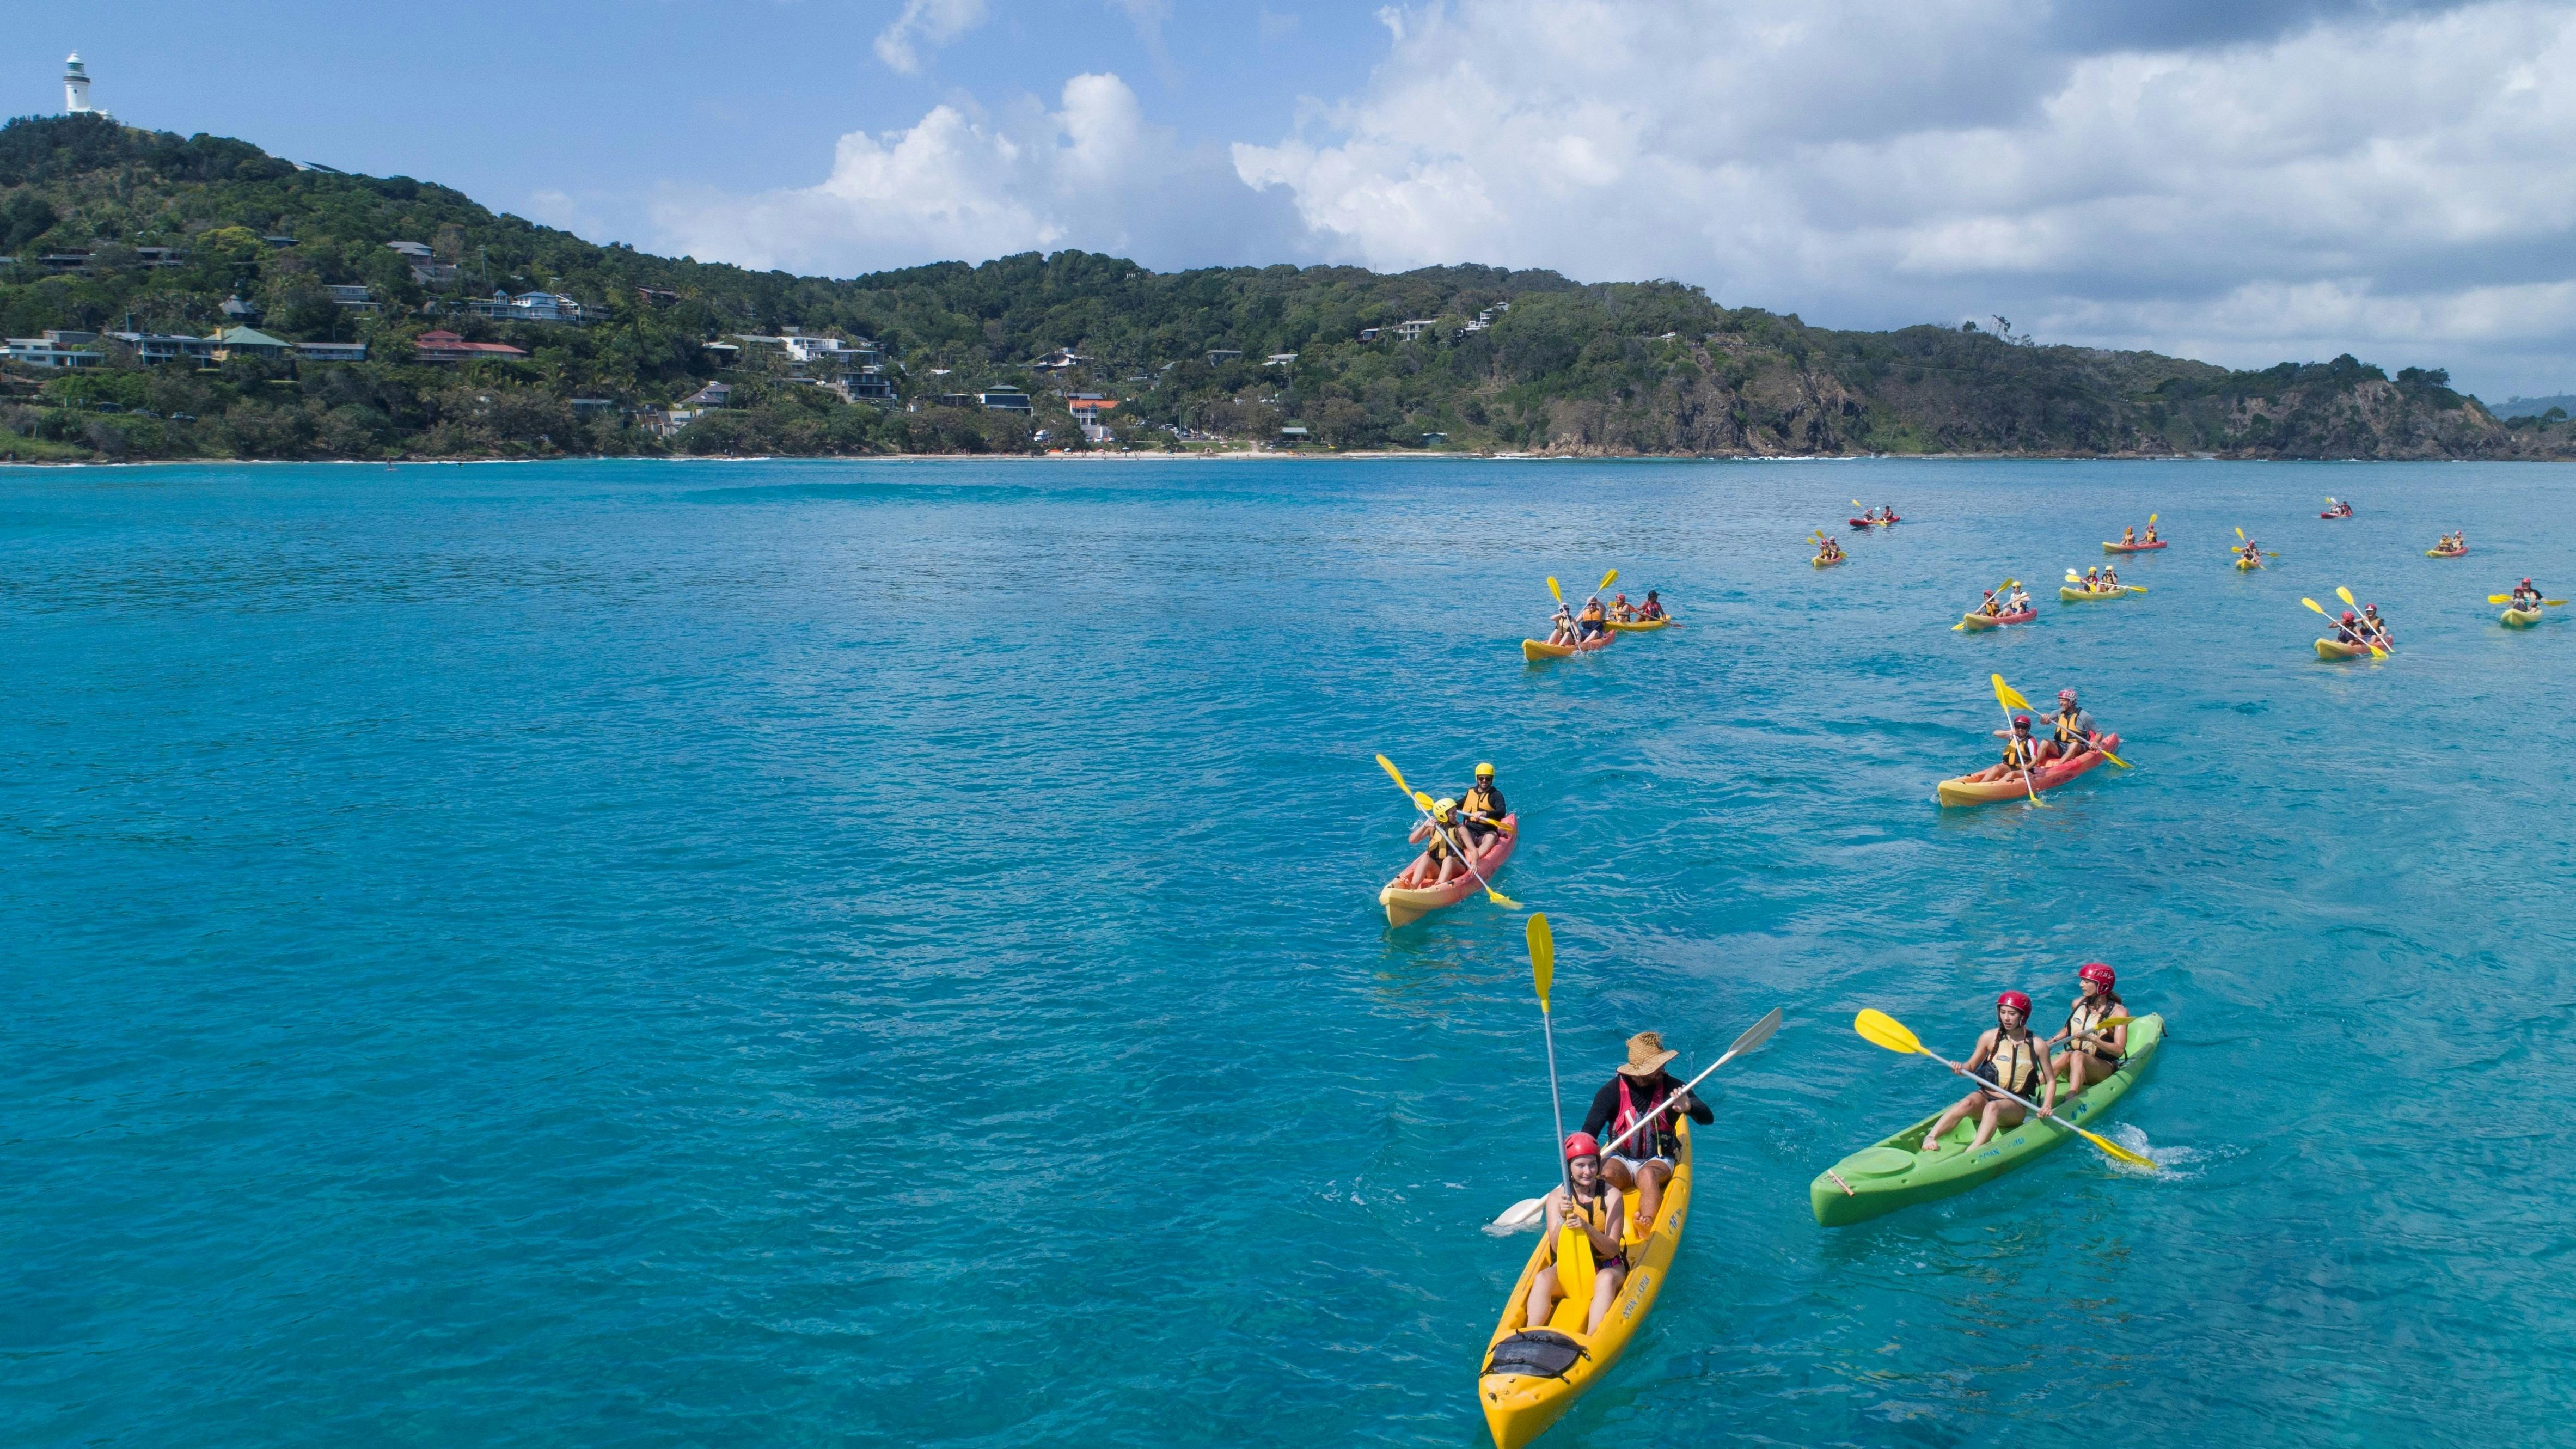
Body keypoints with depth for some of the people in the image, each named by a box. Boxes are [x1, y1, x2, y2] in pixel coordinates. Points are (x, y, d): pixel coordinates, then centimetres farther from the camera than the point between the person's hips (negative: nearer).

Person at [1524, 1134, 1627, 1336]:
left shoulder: (1611, 1195, -10)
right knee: (1542, 1279, -29)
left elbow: (1612, 1250, -16)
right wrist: (1563, 1218, -33)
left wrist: (1587, 1228, -34)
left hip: (1607, 1267, -1)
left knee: (1606, 1280, -35)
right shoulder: (1556, 1196, -6)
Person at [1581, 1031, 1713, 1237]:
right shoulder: (1613, 1090, -8)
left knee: (1647, 1175, -35)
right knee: (1607, 1175, -32)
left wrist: (1689, 1107, -35)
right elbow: (1588, 1133, -9)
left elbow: (1708, 1118, -12)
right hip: (1620, 1158, 1)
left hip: (1659, 1160, -1)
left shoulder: (1671, 1087, -7)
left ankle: (1647, 1235, -52)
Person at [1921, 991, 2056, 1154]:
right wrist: (1961, 1068, -12)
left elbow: (2050, 1080, 10)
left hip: (2015, 1106, -1)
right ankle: (1930, 1138, -47)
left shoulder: (2037, 1046, 1)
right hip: (1986, 1096, 1)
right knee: (1967, 1103, -34)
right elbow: (1971, 1066, 12)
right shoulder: (1990, 1037, 2)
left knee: (1993, 1107, -37)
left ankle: (1972, 1153, -56)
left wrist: (2047, 1106, -6)